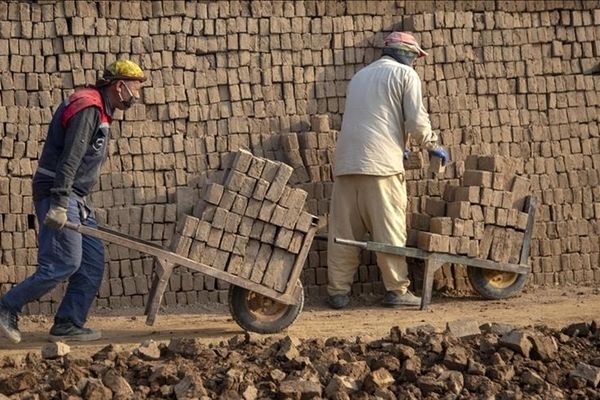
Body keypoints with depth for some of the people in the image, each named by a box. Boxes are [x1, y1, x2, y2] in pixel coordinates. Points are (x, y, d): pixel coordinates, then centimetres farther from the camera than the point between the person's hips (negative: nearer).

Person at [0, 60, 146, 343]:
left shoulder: (98, 110, 19)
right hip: (57, 194, -10)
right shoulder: (87, 108, -14)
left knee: (93, 262, 6)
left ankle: (69, 324, 7)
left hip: (73, 198, 10)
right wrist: (59, 203, -30)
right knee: (64, 263, -13)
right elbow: (69, 158, -24)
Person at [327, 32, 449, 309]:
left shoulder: (360, 76, 27)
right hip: (381, 162, -6)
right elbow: (417, 120, -3)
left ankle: (338, 291, 3)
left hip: (346, 161, 6)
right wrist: (433, 146, 13)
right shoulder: (405, 74, 6)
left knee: (343, 231, 5)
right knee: (390, 230, -1)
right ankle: (397, 290, 0)